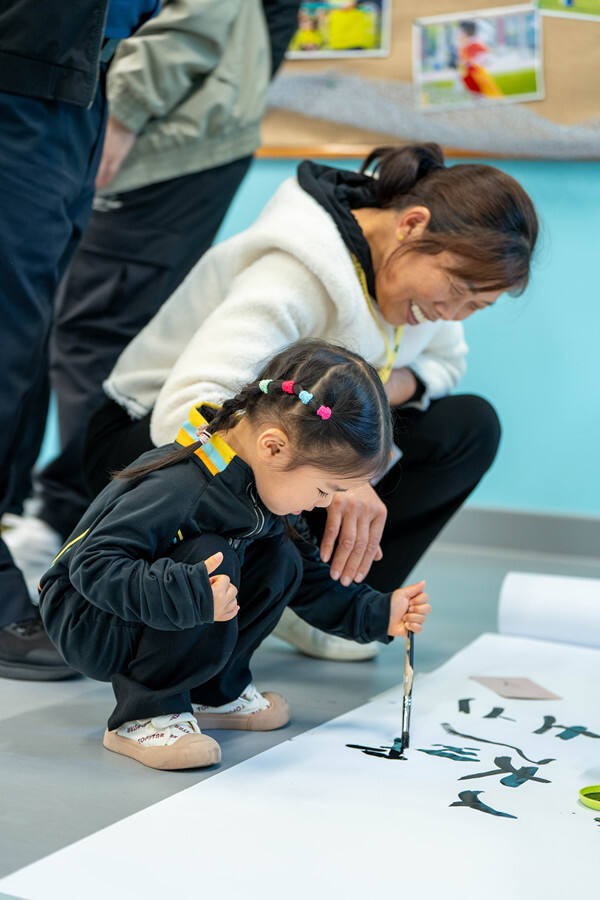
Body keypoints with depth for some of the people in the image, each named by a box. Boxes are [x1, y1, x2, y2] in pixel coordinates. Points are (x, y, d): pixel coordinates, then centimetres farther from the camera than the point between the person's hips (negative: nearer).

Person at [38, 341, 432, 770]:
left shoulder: (269, 481, -4)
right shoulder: (178, 488, -33)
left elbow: (311, 579, 10)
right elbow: (93, 565, -35)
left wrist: (378, 614, 1)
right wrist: (189, 595, -47)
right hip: (85, 622, -8)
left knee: (281, 561, -6)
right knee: (213, 557, -32)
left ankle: (215, 692, 8)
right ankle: (144, 714, -18)